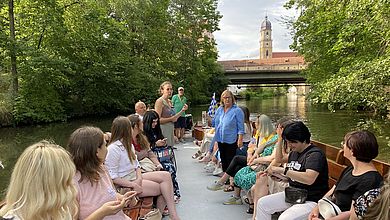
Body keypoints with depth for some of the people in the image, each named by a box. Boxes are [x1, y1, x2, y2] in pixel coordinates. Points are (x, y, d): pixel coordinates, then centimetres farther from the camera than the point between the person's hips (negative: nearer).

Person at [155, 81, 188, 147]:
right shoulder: (159, 101, -10)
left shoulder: (169, 102, 15)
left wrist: (182, 110, 12)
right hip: (163, 130, -8)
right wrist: (171, 119, -13)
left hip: (170, 130, 8)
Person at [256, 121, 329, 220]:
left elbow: (309, 179, -33)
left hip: (311, 200, -9)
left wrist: (282, 170, -32)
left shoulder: (315, 154, -16)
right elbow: (278, 159, 29)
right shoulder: (294, 152, 10)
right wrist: (279, 140, 15)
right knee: (262, 203, 3)